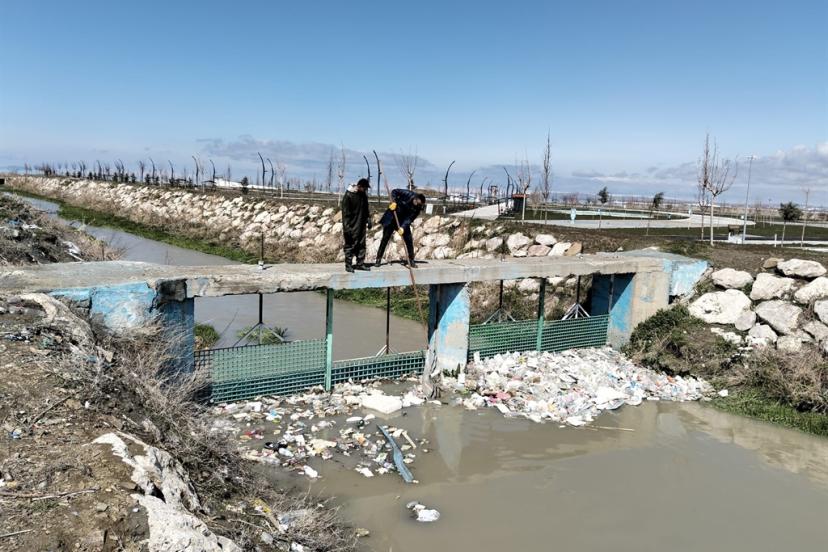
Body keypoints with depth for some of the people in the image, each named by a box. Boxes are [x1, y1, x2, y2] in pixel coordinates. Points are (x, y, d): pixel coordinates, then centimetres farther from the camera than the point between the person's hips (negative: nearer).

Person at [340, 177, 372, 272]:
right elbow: (345, 212, -15)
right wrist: (346, 227, -18)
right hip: (352, 226, -7)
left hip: (361, 225, 7)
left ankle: (360, 264, 17)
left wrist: (368, 220, 14)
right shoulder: (348, 196, -14)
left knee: (361, 245, 9)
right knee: (350, 245, -2)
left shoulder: (363, 195, 7)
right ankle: (348, 265, 6)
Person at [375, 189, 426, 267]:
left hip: (403, 221, 2)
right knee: (385, 238, 0)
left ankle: (411, 260, 8)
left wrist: (403, 228, -30)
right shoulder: (408, 194, -20)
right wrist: (393, 202, -25)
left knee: (409, 240, -4)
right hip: (391, 218, -2)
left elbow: (409, 219, -17)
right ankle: (379, 259, 8)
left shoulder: (418, 208, -13)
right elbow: (394, 191, -11)